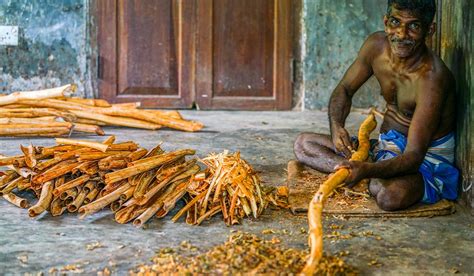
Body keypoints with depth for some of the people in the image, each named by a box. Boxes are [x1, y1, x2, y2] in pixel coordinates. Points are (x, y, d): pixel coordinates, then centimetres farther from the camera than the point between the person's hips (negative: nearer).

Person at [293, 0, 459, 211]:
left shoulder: (432, 77, -28)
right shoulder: (377, 45, -7)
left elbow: (413, 156, -33)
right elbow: (345, 89, 7)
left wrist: (366, 170, -50)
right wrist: (336, 126, -15)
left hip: (428, 159, -7)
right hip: (385, 147, 7)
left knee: (390, 195, -41)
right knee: (303, 144, -2)